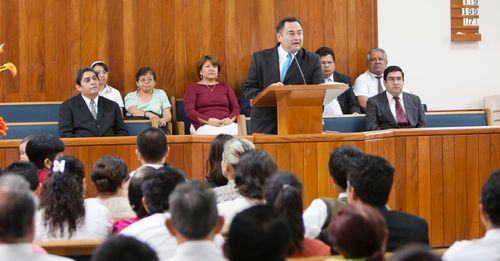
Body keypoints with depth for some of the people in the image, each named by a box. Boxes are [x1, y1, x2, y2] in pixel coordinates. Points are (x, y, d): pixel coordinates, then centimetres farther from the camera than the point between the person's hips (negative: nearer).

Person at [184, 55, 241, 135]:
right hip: (204, 126, -3)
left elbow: (236, 107, 17)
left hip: (227, 125, 3)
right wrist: (208, 120, -15)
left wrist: (230, 119, -8)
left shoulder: (225, 87, 26)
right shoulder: (193, 87, 16)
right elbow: (189, 111, 2)